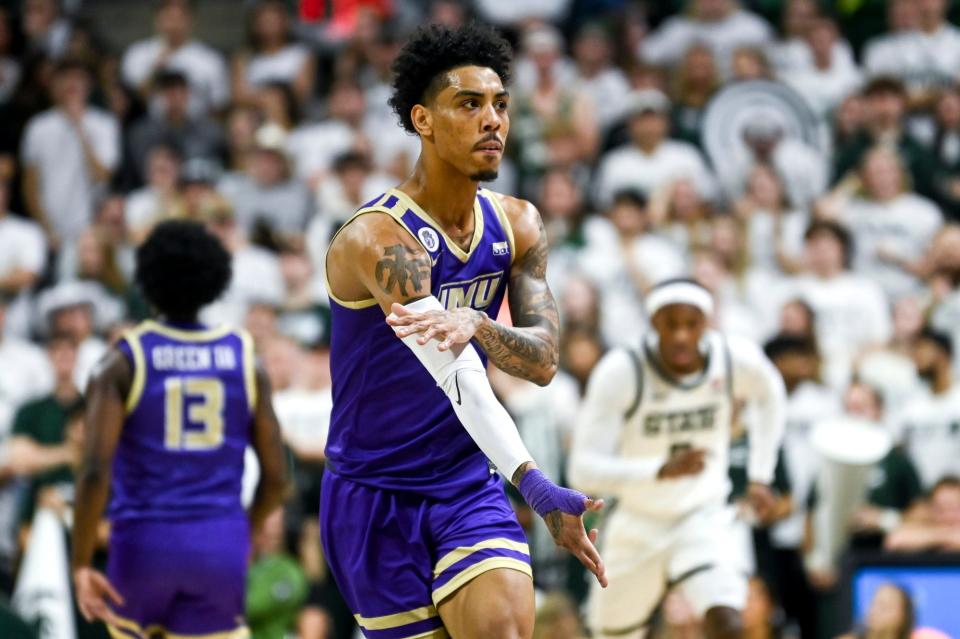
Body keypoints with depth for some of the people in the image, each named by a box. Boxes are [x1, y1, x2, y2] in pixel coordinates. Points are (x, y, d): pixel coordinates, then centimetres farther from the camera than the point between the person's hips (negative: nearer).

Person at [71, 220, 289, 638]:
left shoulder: (123, 362, -3)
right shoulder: (244, 359, 5)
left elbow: (96, 471, -13)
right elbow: (276, 477, 7)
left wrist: (81, 564, -7)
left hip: (145, 541, -1)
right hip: (222, 544, 1)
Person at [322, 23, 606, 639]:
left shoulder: (518, 224, 2)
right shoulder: (379, 239, -20)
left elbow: (542, 360, -8)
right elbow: (455, 375, -31)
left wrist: (476, 324, -32)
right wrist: (534, 484, -41)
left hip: (468, 484, 4)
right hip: (376, 495, -4)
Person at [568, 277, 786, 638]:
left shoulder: (736, 360, -14)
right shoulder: (622, 372, -22)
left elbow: (769, 396, 12)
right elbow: (584, 470, -28)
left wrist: (760, 476, 9)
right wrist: (662, 470, -42)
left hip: (703, 518, 1)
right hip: (638, 525, 0)